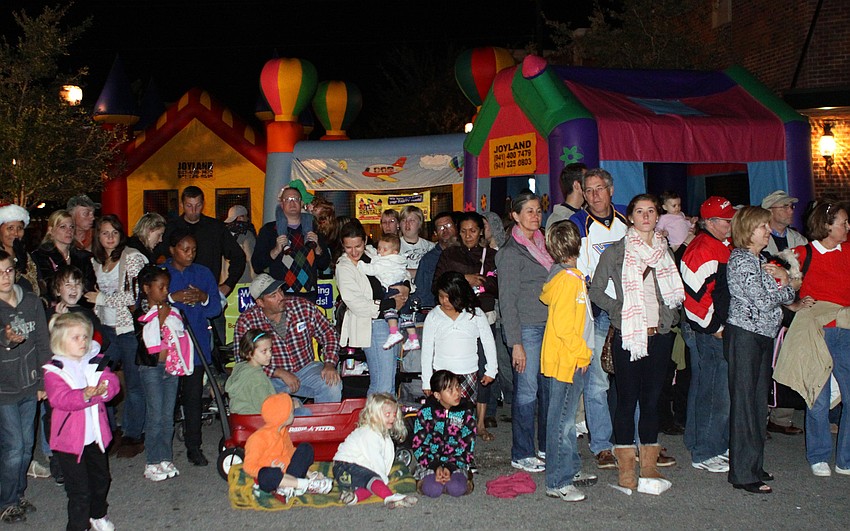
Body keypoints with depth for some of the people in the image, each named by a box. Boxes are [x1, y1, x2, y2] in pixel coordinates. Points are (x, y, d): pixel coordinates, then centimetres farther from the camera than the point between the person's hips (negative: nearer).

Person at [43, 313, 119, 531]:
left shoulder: (96, 362, 4)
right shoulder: (54, 371, -12)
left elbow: (112, 382, -7)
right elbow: (60, 399, -25)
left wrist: (104, 389, -29)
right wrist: (85, 396, -39)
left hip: (96, 435, 6)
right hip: (70, 438, -6)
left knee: (101, 479, 23)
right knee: (79, 489, -3)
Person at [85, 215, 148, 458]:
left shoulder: (132, 257, -7)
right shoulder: (95, 261, 13)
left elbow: (136, 294, -13)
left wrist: (101, 298, -8)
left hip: (129, 327, -6)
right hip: (106, 328, 6)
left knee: (134, 383, 1)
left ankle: (134, 436, 11)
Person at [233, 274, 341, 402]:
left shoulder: (304, 307, -5)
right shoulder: (246, 321, -10)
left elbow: (328, 334, 3)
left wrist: (329, 364, -13)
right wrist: (280, 373, -21)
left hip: (306, 368, 1)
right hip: (271, 376, -1)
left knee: (332, 386, -26)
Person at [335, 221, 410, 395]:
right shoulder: (344, 268, -7)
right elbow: (356, 304, -16)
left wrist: (406, 287, -1)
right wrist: (391, 304, -14)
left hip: (392, 320, 7)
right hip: (373, 326, -7)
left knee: (390, 380, 13)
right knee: (382, 387, -12)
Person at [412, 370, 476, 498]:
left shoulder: (466, 411, -6)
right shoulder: (426, 412, -8)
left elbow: (468, 446, -5)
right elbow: (418, 446, -4)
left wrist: (450, 467, -19)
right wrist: (435, 467, -19)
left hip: (457, 461, 1)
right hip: (432, 461, -1)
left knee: (457, 489, -28)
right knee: (432, 490, -28)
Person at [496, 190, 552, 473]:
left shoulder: (541, 244, 15)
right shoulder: (511, 252, -8)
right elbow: (507, 301, -10)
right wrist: (515, 343, -14)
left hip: (549, 326, 7)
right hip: (526, 328, -7)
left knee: (549, 387, 9)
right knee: (527, 390, -3)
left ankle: (546, 445, 23)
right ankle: (522, 454, 8)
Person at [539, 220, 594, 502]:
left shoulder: (560, 275, 9)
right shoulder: (569, 278, -18)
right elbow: (563, 325, -22)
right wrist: (582, 352, -12)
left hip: (569, 359, 10)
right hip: (567, 360, -10)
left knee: (566, 418, 18)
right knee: (562, 420, -4)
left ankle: (571, 470, 30)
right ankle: (557, 483, 2)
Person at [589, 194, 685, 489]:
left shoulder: (665, 251, 13)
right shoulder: (615, 252, 0)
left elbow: (675, 293, 23)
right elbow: (596, 291, 1)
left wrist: (670, 315, 7)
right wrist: (619, 310, -9)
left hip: (660, 335, 4)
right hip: (628, 335, -4)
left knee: (652, 399, 9)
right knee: (627, 399, -1)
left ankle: (649, 464, 18)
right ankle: (626, 468, 6)